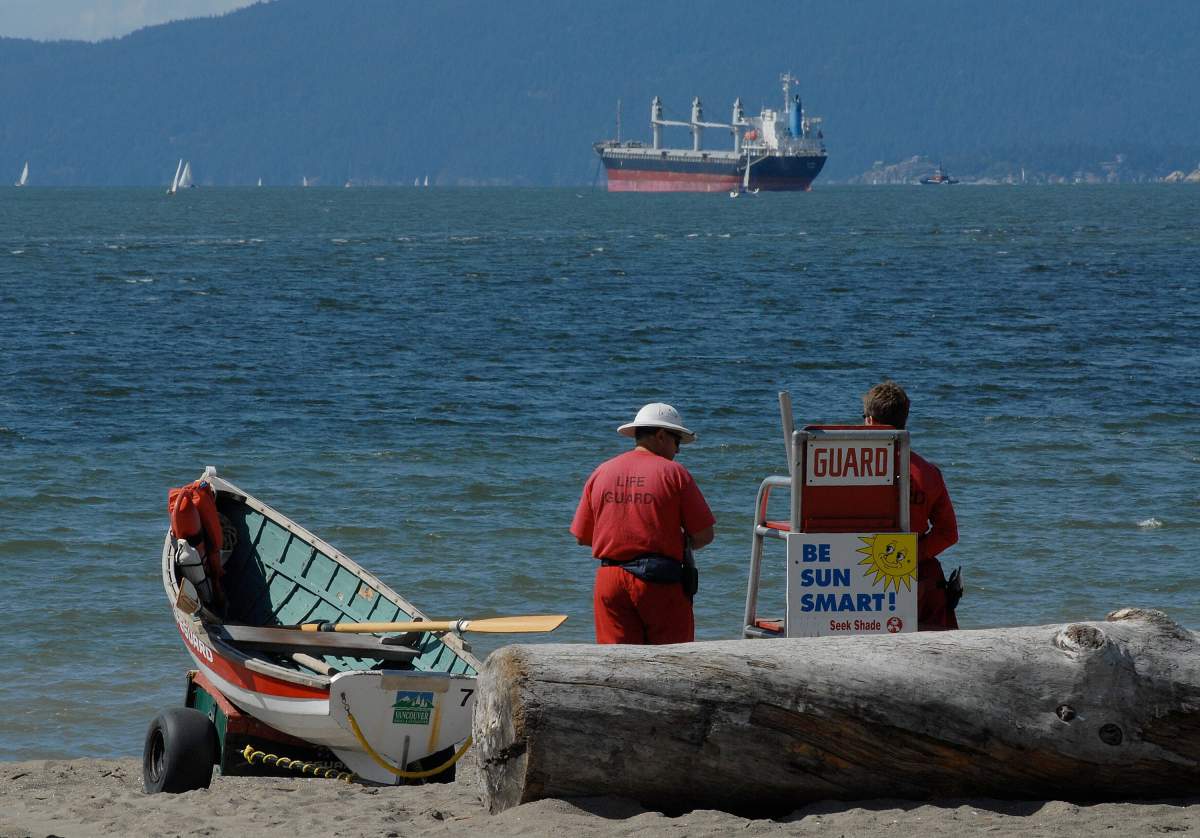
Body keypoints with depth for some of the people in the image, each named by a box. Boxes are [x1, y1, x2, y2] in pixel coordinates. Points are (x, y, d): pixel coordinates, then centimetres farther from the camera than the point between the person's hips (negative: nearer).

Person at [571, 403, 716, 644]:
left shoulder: (601, 473, 9)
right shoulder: (673, 473, -3)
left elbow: (581, 537, 11)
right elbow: (703, 536, -3)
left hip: (609, 579, 3)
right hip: (660, 582, -3)